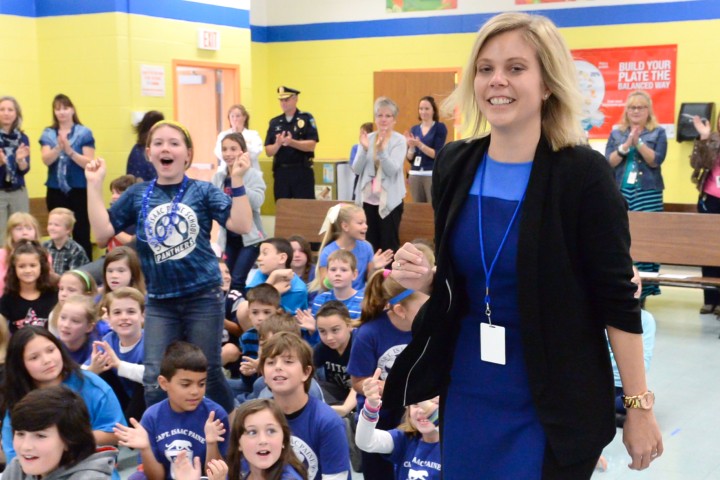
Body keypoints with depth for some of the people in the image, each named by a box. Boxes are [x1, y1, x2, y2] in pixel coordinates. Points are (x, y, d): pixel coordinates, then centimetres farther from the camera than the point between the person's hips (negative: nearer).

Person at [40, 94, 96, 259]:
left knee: (81, 233, -3)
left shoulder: (84, 133, -1)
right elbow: (46, 160, -6)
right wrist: (58, 148, -25)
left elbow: (89, 163, -8)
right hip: (56, 190, 3)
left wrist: (70, 151, -22)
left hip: (79, 190, -3)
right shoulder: (48, 133, 7)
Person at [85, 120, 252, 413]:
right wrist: (94, 185, -2)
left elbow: (241, 225, -11)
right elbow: (102, 232, 0)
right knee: (155, 380, 1)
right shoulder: (137, 195, 5)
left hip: (203, 295, -2)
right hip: (159, 300, 2)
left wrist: (237, 181, -18)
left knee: (208, 374, 7)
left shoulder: (203, 191, -1)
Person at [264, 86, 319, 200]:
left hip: (302, 172, -3)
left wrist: (292, 142, -23)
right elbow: (268, 152, 6)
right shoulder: (274, 122, 9)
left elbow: (311, 145, -9)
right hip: (281, 172, 3)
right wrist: (277, 144, -15)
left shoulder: (306, 119, 0)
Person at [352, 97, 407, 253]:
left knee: (389, 246, 1)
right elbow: (356, 169, 1)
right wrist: (364, 149, -15)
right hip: (367, 199, 4)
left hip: (389, 200, -4)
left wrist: (381, 149, -30)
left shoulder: (399, 140, -4)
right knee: (369, 245, 8)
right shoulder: (368, 138, 7)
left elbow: (392, 170, -16)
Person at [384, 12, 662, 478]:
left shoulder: (583, 174, -15)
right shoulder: (454, 165, -1)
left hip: (553, 402, -5)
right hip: (467, 392, 5)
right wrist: (423, 278, -10)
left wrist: (640, 406, -9)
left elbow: (618, 299, -11)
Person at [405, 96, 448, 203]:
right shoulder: (414, 129, 12)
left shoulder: (440, 127, -1)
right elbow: (410, 158, 10)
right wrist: (411, 147, -9)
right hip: (415, 174, 5)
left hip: (433, 174, -5)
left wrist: (419, 144, -18)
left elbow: (437, 154, -9)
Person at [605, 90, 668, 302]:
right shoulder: (616, 134, 12)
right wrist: (626, 145, -13)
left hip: (648, 195, -2)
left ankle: (642, 291, 0)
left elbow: (656, 161, -6)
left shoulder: (658, 133, 6)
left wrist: (638, 142, -17)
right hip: (620, 193, 2)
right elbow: (609, 162, 1)